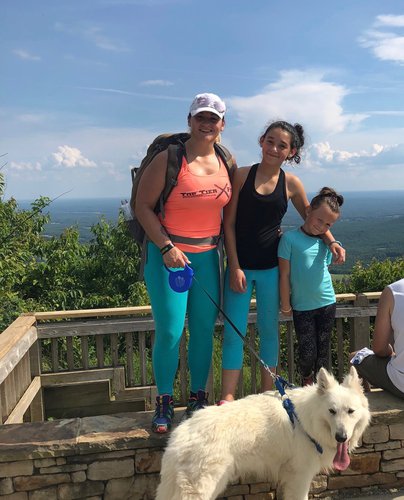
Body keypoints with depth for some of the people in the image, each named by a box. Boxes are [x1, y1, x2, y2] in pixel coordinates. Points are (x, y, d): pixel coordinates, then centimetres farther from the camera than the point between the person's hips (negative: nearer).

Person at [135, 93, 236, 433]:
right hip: (168, 254, -5)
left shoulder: (226, 162, 7)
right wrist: (167, 247, -14)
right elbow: (143, 206, -8)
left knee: (204, 329, 10)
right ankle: (164, 402, 17)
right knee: (170, 332, -3)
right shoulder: (169, 158, -9)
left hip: (208, 255, 5)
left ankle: (198, 398, 27)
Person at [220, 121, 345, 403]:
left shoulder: (291, 184, 1)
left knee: (269, 330, 12)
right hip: (240, 265, -1)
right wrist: (234, 267, -8)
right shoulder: (242, 175, -3)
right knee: (233, 332, 1)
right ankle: (228, 398, 10)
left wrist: (332, 242, -5)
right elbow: (229, 224, -4)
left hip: (271, 267, 1)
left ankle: (267, 394, 25)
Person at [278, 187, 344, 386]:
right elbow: (284, 275, -8)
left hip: (327, 303, 4)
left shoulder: (325, 242, 3)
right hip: (301, 307, -4)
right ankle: (306, 381, 32)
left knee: (323, 349, 12)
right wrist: (285, 306, -5)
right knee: (307, 352, 1)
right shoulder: (290, 238, -12)